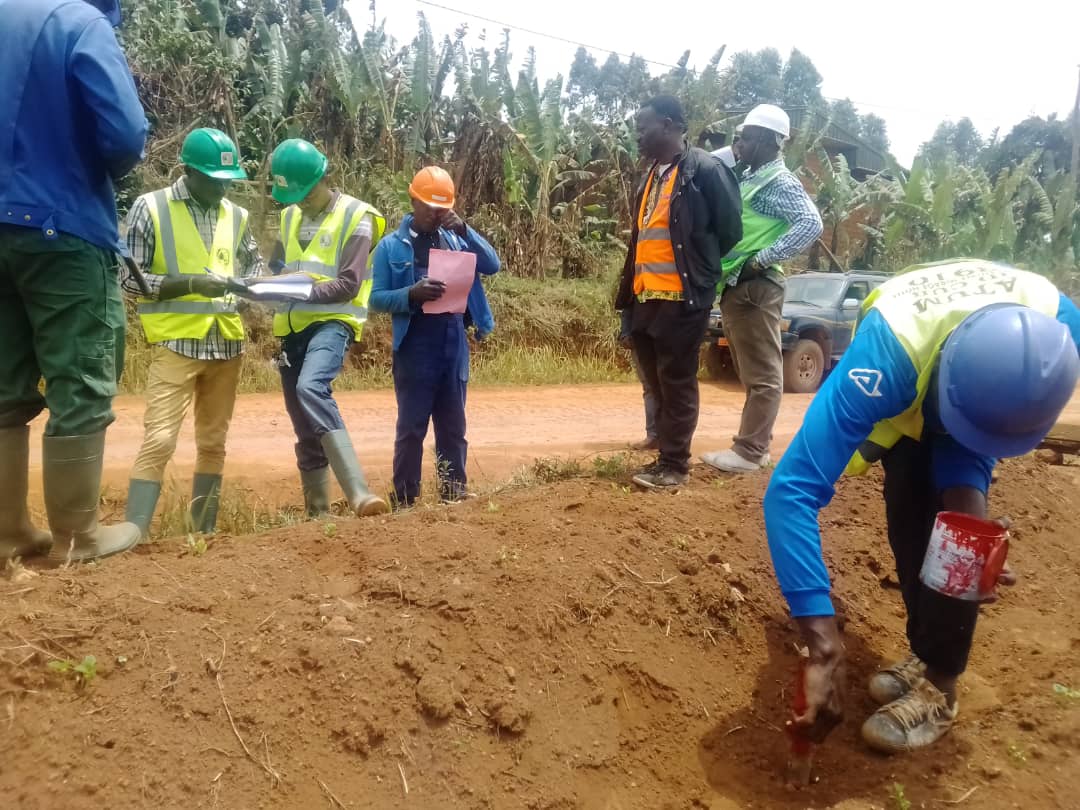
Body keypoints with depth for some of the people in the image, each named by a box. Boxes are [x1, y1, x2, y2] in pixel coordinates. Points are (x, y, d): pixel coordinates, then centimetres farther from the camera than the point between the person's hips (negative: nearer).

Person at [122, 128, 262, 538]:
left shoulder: (236, 216, 8)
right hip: (176, 344, -5)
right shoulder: (150, 207, -5)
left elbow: (253, 262, 21)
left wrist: (253, 283, -3)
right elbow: (131, 279, -8)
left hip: (227, 343, 5)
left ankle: (204, 530, 22)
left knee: (213, 441, 11)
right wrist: (192, 283, -20)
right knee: (159, 440, -11)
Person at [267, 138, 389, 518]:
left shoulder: (355, 217, -5)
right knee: (304, 426, 8)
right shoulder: (290, 216, 16)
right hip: (293, 326, 7)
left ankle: (358, 492, -39)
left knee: (311, 388, -34)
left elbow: (349, 285, -12)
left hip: (332, 321, -7)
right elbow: (277, 266, 23)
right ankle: (317, 509, 21)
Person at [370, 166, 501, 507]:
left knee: (453, 426, 11)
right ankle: (405, 500, 10)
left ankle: (455, 492, 21)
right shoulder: (392, 246, 0)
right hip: (415, 349, -3)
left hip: (454, 347, 4)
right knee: (411, 428, 1)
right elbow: (377, 299, -4)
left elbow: (492, 265, 0)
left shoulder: (455, 239, 10)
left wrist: (464, 230, -11)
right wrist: (412, 294, -22)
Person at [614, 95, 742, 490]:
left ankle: (675, 464, 8)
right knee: (656, 380, 13)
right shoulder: (651, 175, 18)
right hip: (646, 297, 8)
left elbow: (730, 231, -5)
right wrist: (628, 291, 17)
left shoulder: (705, 169, -7)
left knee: (676, 382, -1)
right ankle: (667, 454, 24)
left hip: (683, 297, -8)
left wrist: (707, 279, 4)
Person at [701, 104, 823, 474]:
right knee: (751, 372, 13)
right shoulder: (747, 178, 18)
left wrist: (763, 259, -20)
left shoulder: (779, 182, -8)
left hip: (755, 287, -10)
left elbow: (811, 224, -21)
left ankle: (749, 452, -1)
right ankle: (755, 445, 21)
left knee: (762, 374, -3)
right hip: (735, 287, 10)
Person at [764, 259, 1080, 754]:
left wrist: (968, 505, -40)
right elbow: (791, 490, -53)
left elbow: (972, 444, -21)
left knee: (954, 511, -20)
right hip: (908, 375, -1)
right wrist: (825, 648, -56)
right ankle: (926, 655, 5)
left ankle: (939, 683, -9)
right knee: (909, 507, -17)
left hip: (996, 371, 1)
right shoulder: (888, 355, -48)